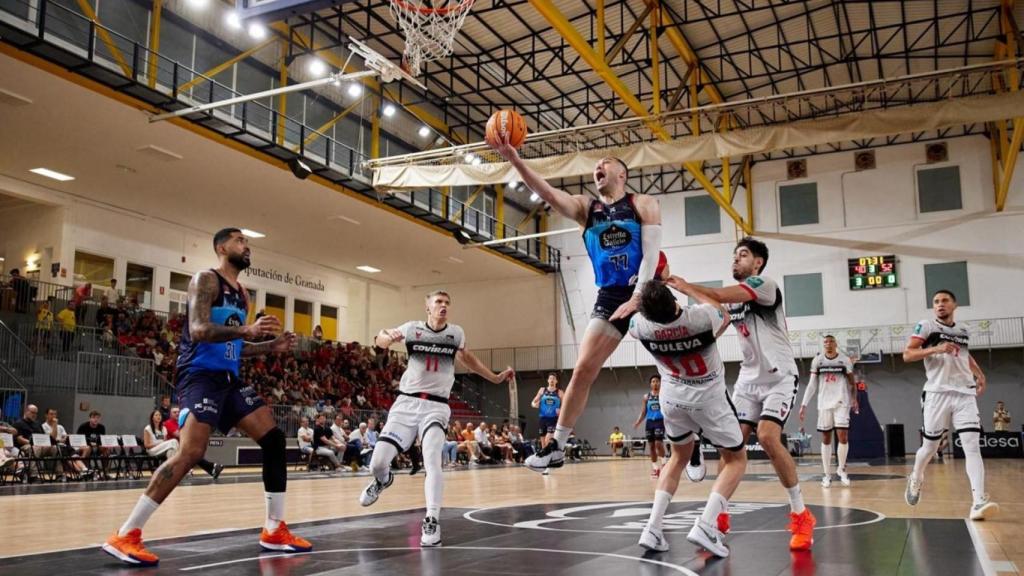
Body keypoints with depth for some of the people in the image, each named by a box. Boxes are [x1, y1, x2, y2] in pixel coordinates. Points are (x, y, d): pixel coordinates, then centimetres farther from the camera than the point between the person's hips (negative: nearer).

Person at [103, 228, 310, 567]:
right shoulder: (206, 280, -6)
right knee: (191, 453, -22)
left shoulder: (242, 294, 20)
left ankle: (274, 531, 10)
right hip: (200, 376, -9)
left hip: (229, 378, 9)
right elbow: (198, 330, -21)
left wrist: (272, 346, 12)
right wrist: (246, 330, -33)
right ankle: (125, 536, -14)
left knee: (273, 438, 3)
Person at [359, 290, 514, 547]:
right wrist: (388, 336, -16)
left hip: (436, 406, 0)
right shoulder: (413, 328, 1)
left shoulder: (456, 333, 6)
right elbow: (379, 342, 10)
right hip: (406, 402, 0)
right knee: (377, 463, -4)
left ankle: (431, 522, -18)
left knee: (432, 460, -24)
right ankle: (383, 480, 33)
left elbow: (466, 357, 26)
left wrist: (495, 378, 29)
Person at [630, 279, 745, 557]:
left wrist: (645, 295, 16)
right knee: (736, 459, 13)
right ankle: (706, 524, -9)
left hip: (672, 397, 4)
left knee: (679, 457, 24)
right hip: (709, 398, -3)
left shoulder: (641, 325, -20)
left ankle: (653, 528, 8)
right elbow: (724, 314, 0)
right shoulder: (701, 317, -28)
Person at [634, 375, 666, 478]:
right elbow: (643, 412, 13)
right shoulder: (646, 397, 11)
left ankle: (663, 464, -4)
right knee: (651, 446, 5)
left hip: (660, 421, -4)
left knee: (658, 443, -18)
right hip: (649, 422, 4)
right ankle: (655, 468, 14)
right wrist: (637, 422, 0)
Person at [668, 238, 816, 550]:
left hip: (779, 377, -7)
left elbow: (719, 296, -27)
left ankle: (801, 516, -9)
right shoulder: (732, 299, 11)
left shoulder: (765, 284, -14)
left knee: (768, 437, -24)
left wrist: (682, 283, -20)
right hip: (749, 377, 7)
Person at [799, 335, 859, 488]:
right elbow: (812, 384, 4)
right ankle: (827, 474, 10)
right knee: (826, 439, 4)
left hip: (842, 402, -1)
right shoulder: (817, 361, 2)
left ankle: (842, 469, 11)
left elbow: (852, 382, 6)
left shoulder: (845, 360, -1)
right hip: (824, 403, 2)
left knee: (843, 437, -10)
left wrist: (854, 399, -10)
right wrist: (804, 404, -4)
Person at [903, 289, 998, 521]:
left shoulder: (963, 330, 16)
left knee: (972, 445, -12)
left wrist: (979, 374, 19)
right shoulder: (926, 326, 0)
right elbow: (907, 355, -8)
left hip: (965, 394, 4)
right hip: (938, 393, -3)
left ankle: (979, 502, -19)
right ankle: (915, 480, 34)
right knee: (930, 446, 5)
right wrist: (936, 348, -21)